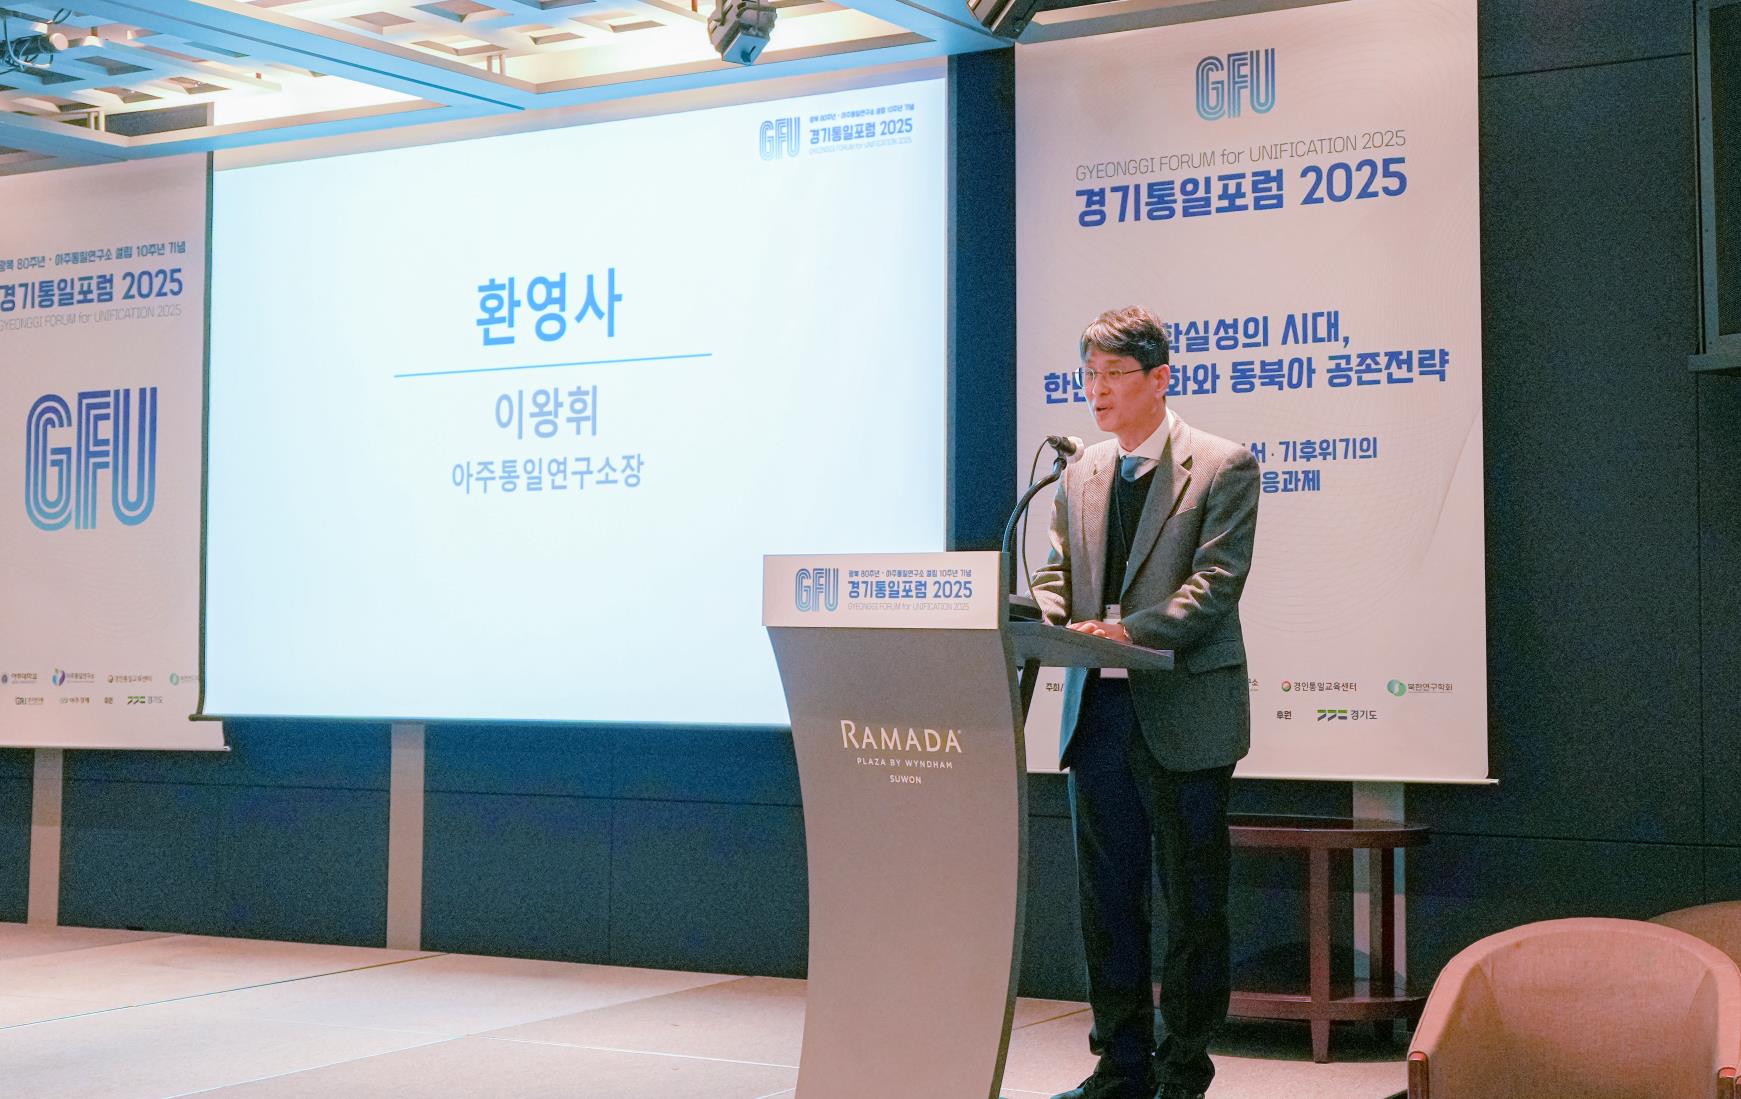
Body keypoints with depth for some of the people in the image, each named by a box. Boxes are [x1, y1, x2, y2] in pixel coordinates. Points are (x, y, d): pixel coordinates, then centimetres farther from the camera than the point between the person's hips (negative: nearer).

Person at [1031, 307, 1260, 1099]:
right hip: (1097, 708, 6)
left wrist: (1132, 631, -26)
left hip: (1184, 714, -6)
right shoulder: (1080, 477, 15)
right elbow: (1055, 575, 13)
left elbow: (1214, 580, -13)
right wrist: (1042, 618, -10)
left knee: (1193, 901, 2)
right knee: (1106, 897, 10)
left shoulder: (1223, 468, -3)